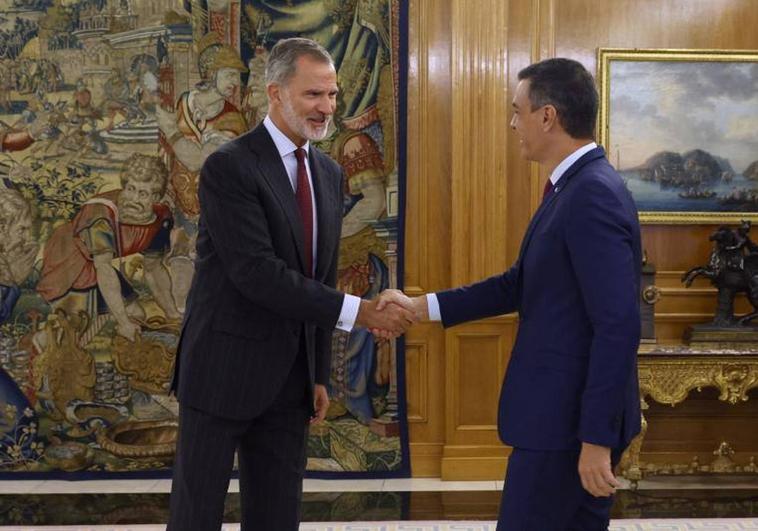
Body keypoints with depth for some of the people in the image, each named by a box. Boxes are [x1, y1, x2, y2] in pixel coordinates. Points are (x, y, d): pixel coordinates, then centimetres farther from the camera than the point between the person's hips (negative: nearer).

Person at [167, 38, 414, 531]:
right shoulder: (229, 167, -14)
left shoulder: (330, 174, 9)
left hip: (290, 375, 6)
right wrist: (358, 311, -24)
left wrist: (319, 373, 13)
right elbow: (257, 272, -23)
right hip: (225, 369, -6)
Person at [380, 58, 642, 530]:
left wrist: (597, 439, -24)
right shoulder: (576, 188, 10)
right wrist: (421, 307, 10)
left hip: (574, 418, -10)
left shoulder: (594, 196, -21)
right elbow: (521, 284, 14)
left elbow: (619, 327, -25)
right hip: (565, 409, 10)